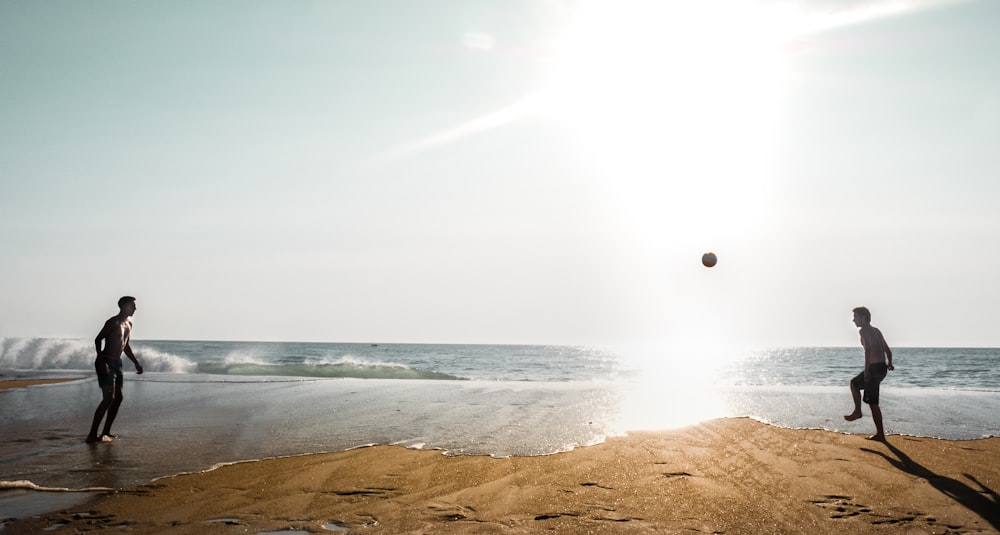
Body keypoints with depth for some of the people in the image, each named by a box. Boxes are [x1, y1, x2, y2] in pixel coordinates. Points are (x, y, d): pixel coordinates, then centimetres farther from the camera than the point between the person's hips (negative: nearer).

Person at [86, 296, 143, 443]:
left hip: (117, 363, 9)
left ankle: (106, 432, 15)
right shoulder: (113, 322, -12)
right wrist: (101, 361, -28)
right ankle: (92, 434, -15)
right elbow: (98, 340, -17)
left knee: (118, 397, 9)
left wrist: (136, 362, 21)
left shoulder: (128, 324, 15)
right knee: (108, 398, -16)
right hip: (106, 363, -9)